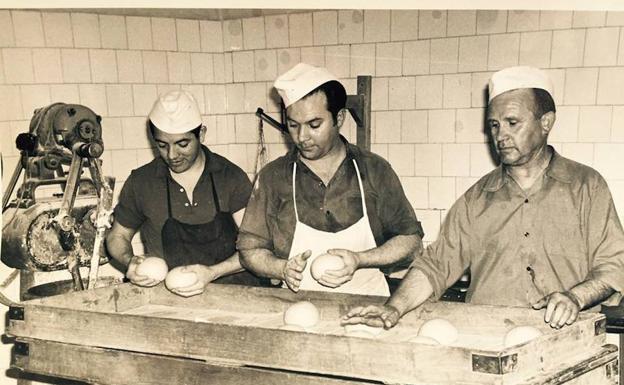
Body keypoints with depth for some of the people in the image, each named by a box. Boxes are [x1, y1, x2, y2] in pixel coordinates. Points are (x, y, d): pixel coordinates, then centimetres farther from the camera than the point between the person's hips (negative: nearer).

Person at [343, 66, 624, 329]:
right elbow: (436, 265, 6)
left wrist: (575, 297, -16)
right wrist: (394, 309, -9)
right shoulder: (477, 199, 12)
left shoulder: (587, 186, 7)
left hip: (565, 339, -1)